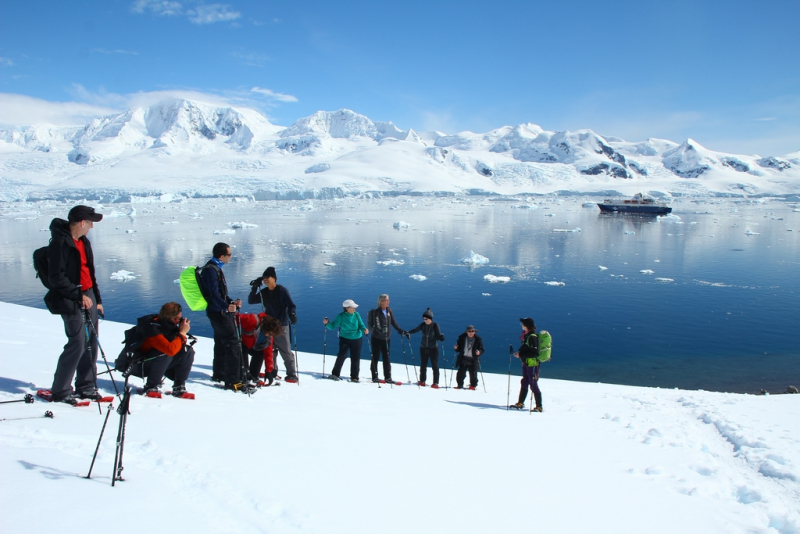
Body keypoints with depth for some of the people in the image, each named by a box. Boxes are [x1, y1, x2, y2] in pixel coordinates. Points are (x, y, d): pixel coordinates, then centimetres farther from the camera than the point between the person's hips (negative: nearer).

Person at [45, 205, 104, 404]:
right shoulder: (60, 243, -12)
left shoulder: (84, 242, 15)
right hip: (70, 301, -8)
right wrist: (79, 296, -20)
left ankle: (86, 386, 18)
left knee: (91, 342, 8)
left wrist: (97, 299, 20)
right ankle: (60, 391, 2)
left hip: (88, 296, 8)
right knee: (77, 342, -10)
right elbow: (57, 278, -17)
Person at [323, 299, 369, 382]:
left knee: (355, 358, 4)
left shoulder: (356, 315, -5)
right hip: (345, 339, -2)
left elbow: (361, 325, -4)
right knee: (342, 356, -14)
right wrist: (327, 323, -27)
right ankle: (335, 374, 0)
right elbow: (333, 326, -8)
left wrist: (364, 329, -24)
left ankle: (354, 377, 14)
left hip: (357, 339, 2)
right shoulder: (341, 316, -10)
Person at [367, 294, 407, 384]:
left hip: (386, 338, 5)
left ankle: (387, 377, 15)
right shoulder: (376, 312, -13)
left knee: (386, 358, 9)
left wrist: (401, 331, 7)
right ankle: (374, 377, 12)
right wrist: (380, 330, -36)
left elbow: (393, 322, 12)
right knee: (376, 357, 4)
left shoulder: (389, 311, 4)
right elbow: (376, 325, -19)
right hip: (377, 338, -5)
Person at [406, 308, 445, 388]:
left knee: (435, 366, -3)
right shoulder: (423, 325, -3)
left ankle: (435, 383, 4)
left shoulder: (435, 326, -12)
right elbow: (415, 330, 12)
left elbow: (439, 336, -11)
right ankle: (422, 381, 25)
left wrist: (441, 338, -32)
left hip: (433, 348, -3)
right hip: (423, 348, 3)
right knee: (423, 365, 10)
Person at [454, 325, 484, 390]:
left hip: (473, 360, -1)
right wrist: (456, 348, -12)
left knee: (473, 374, 1)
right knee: (461, 373, 0)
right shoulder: (462, 337, 2)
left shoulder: (478, 339, -3)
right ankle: (460, 385, 15)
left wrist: (479, 352, -21)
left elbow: (481, 349, -1)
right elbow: (459, 348, 9)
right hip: (463, 359, 1)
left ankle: (473, 385, 19)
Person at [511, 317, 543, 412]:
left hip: (532, 364, -9)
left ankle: (539, 407, 4)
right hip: (526, 363, 9)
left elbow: (534, 352, -23)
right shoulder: (526, 336, 10)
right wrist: (519, 353, 4)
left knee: (533, 385, -4)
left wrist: (521, 355, -20)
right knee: (524, 383, 16)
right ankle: (520, 403, 26)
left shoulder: (532, 337, -19)